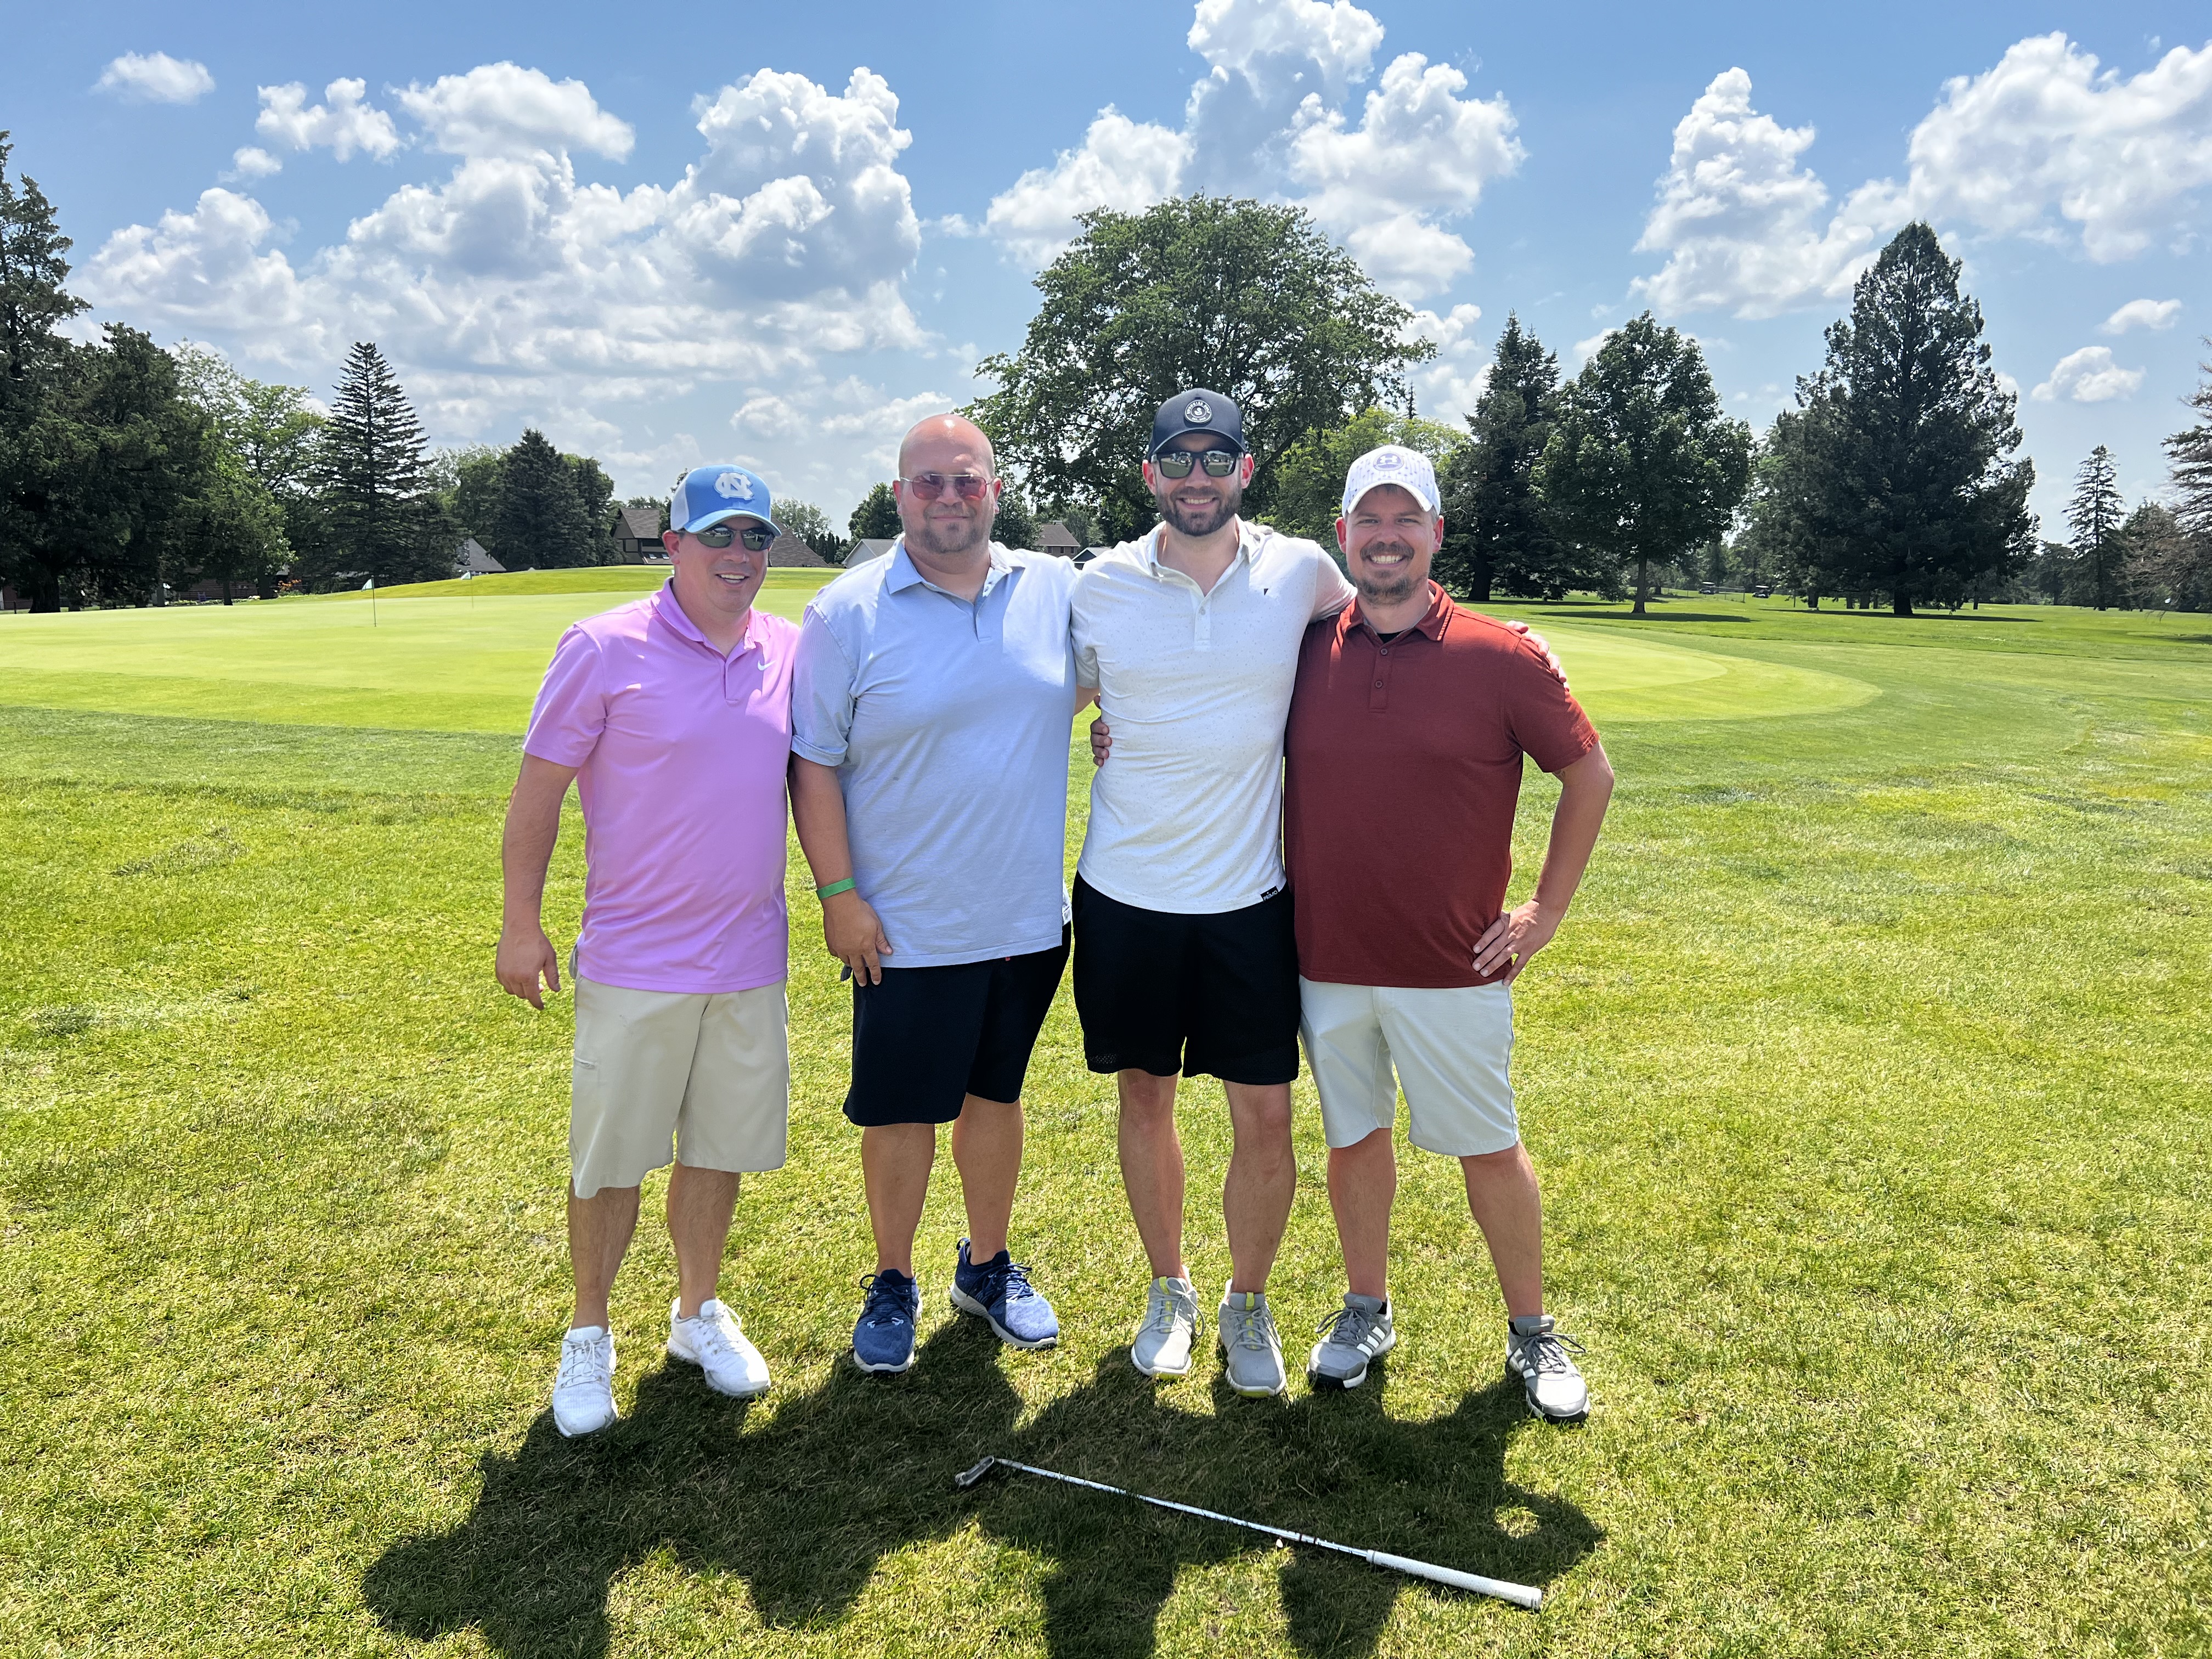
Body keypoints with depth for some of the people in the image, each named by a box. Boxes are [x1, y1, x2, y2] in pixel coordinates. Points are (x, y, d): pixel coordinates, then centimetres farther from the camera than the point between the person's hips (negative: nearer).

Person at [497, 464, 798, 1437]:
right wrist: (521, 924, -5)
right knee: (609, 1161, 7)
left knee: (722, 1148, 15)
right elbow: (539, 789, -4)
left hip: (751, 963, 4)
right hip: (633, 964, -4)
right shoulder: (605, 649, -8)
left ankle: (698, 1312, 34)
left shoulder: (790, 653, 4)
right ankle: (588, 1337, 27)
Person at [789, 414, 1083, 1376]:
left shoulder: (1058, 590, 1)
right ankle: (893, 1284, 30)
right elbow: (814, 761, -6)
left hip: (1029, 917, 3)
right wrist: (838, 893, -10)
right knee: (899, 1111, 8)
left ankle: (988, 1265, 38)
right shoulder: (849, 611, -7)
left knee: (995, 1092, 18)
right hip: (905, 927, -3)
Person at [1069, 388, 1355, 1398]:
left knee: (1266, 1121, 3)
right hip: (1126, 894, 1)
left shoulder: (1299, 573, -3)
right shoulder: (1101, 586, -2)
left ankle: (1248, 1306, 29)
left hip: (1249, 897, 0)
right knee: (1144, 1099, 13)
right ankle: (1169, 1294, 35)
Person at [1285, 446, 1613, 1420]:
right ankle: (1366, 1313, 35)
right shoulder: (1306, 652, 0)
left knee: (1489, 1148, 10)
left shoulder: (1501, 658, -8)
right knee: (1354, 1138, 16)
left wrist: (1547, 910, 0)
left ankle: (1532, 1334, 30)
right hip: (1327, 960, 3)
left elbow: (1589, 774, 2)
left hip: (1452, 969, -2)